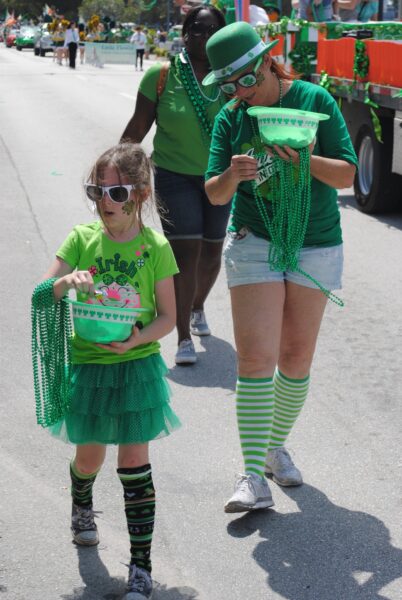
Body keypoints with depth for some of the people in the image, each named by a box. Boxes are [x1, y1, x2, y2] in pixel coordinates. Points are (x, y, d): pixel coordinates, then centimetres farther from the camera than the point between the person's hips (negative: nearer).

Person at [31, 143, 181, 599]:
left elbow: (167, 316, -3)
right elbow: (39, 296, -5)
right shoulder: (82, 239, -2)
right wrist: (66, 280, -26)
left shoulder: (155, 248, -6)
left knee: (134, 463, -2)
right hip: (87, 365, 2)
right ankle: (81, 508, 51)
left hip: (137, 366, -2)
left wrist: (138, 338, -22)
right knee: (89, 458, 16)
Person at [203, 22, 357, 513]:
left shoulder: (315, 101, -6)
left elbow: (347, 174, -9)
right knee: (256, 357, -11)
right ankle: (253, 476, -8)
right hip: (254, 244, 0)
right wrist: (232, 177, -25)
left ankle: (275, 446, 30)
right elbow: (213, 194, -2)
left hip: (315, 247, 0)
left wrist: (305, 159, -27)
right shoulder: (231, 119, 0)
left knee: (297, 358, 7)